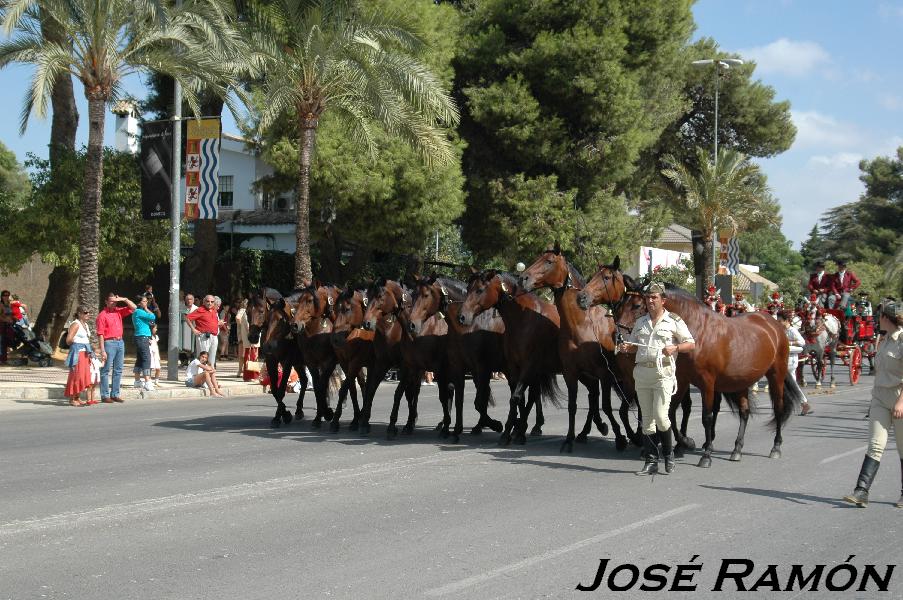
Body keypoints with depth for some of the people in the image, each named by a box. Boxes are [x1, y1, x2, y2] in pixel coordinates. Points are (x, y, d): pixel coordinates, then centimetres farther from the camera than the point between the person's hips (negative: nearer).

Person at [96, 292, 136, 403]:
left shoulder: (119, 311, 11)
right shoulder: (102, 315, -7)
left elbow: (133, 307, 14)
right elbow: (100, 334, -11)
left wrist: (124, 299, -1)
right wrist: (102, 351, -16)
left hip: (120, 342, 7)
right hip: (109, 343, -7)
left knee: (118, 370, 8)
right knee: (106, 370, -3)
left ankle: (115, 394, 14)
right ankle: (104, 395, -2)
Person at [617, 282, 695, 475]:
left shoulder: (674, 321, 1)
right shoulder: (640, 322, 15)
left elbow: (691, 344, 2)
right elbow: (633, 345, 23)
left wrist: (675, 348, -16)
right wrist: (625, 347, 0)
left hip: (663, 373, -5)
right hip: (642, 373, 5)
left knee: (660, 416, -13)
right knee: (646, 419, 5)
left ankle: (668, 454, 9)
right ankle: (651, 462, 11)